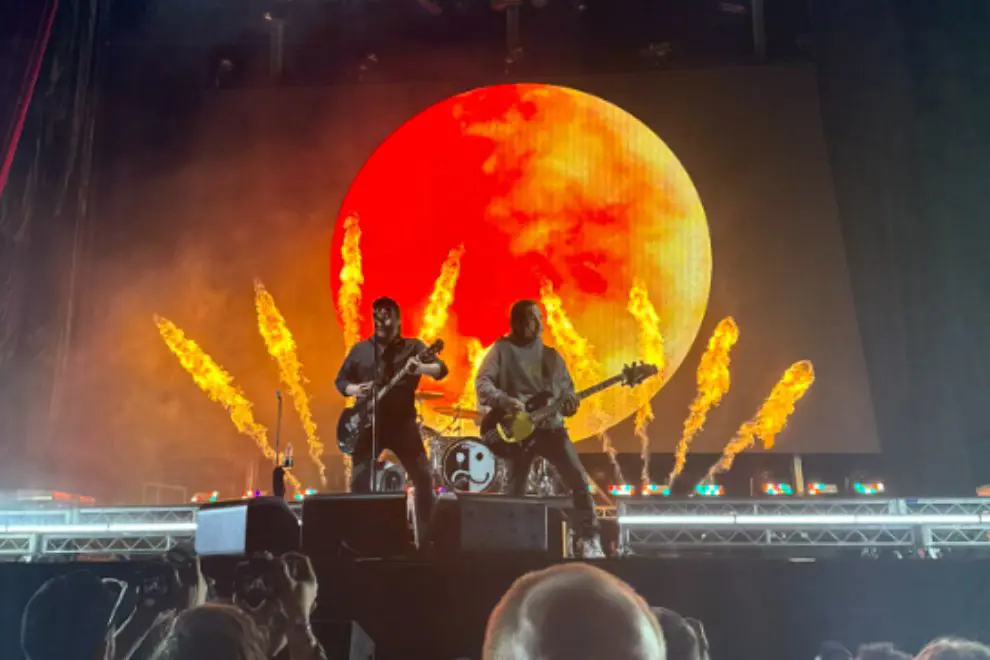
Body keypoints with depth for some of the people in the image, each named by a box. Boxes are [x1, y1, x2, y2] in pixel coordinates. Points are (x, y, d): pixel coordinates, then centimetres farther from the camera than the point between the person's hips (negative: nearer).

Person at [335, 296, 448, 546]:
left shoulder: (413, 347, 1)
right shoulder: (360, 349, 10)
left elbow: (441, 369, -13)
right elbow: (340, 380, 14)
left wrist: (421, 368, -34)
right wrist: (354, 390, -8)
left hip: (402, 423, -2)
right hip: (368, 424, 2)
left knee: (423, 478, -6)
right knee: (359, 481, -1)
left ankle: (427, 538, 6)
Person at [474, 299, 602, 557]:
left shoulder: (551, 355, 15)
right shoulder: (502, 349, 2)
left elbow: (567, 389, 16)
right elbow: (482, 383, -8)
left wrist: (569, 402, -7)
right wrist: (505, 402, -24)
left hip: (550, 426, 3)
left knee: (578, 479, -10)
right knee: (516, 492, 4)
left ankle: (588, 540, -2)